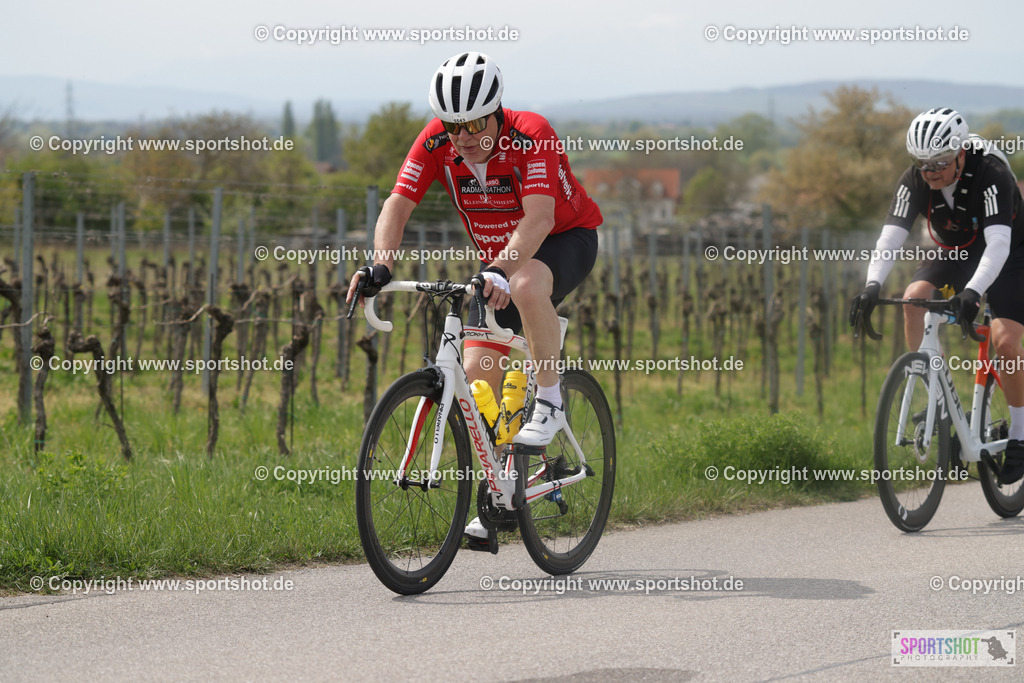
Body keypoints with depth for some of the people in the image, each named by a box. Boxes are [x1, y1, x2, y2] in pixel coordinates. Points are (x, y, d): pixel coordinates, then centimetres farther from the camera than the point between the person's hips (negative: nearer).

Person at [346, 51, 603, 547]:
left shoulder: (531, 135, -30)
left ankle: (550, 401, -20)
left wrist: (501, 270, -57)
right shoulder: (436, 142, -17)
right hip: (501, 257, 5)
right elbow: (398, 204, -23)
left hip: (566, 240, -5)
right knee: (478, 369, -7)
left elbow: (538, 217, -41)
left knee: (526, 286, -40)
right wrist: (381, 266, -40)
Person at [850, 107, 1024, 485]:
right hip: (954, 252, 4)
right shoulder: (915, 180, -21)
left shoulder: (991, 175, -34)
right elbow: (891, 235, -28)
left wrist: (972, 291, -58)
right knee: (913, 297, -23)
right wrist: (873, 285, -45)